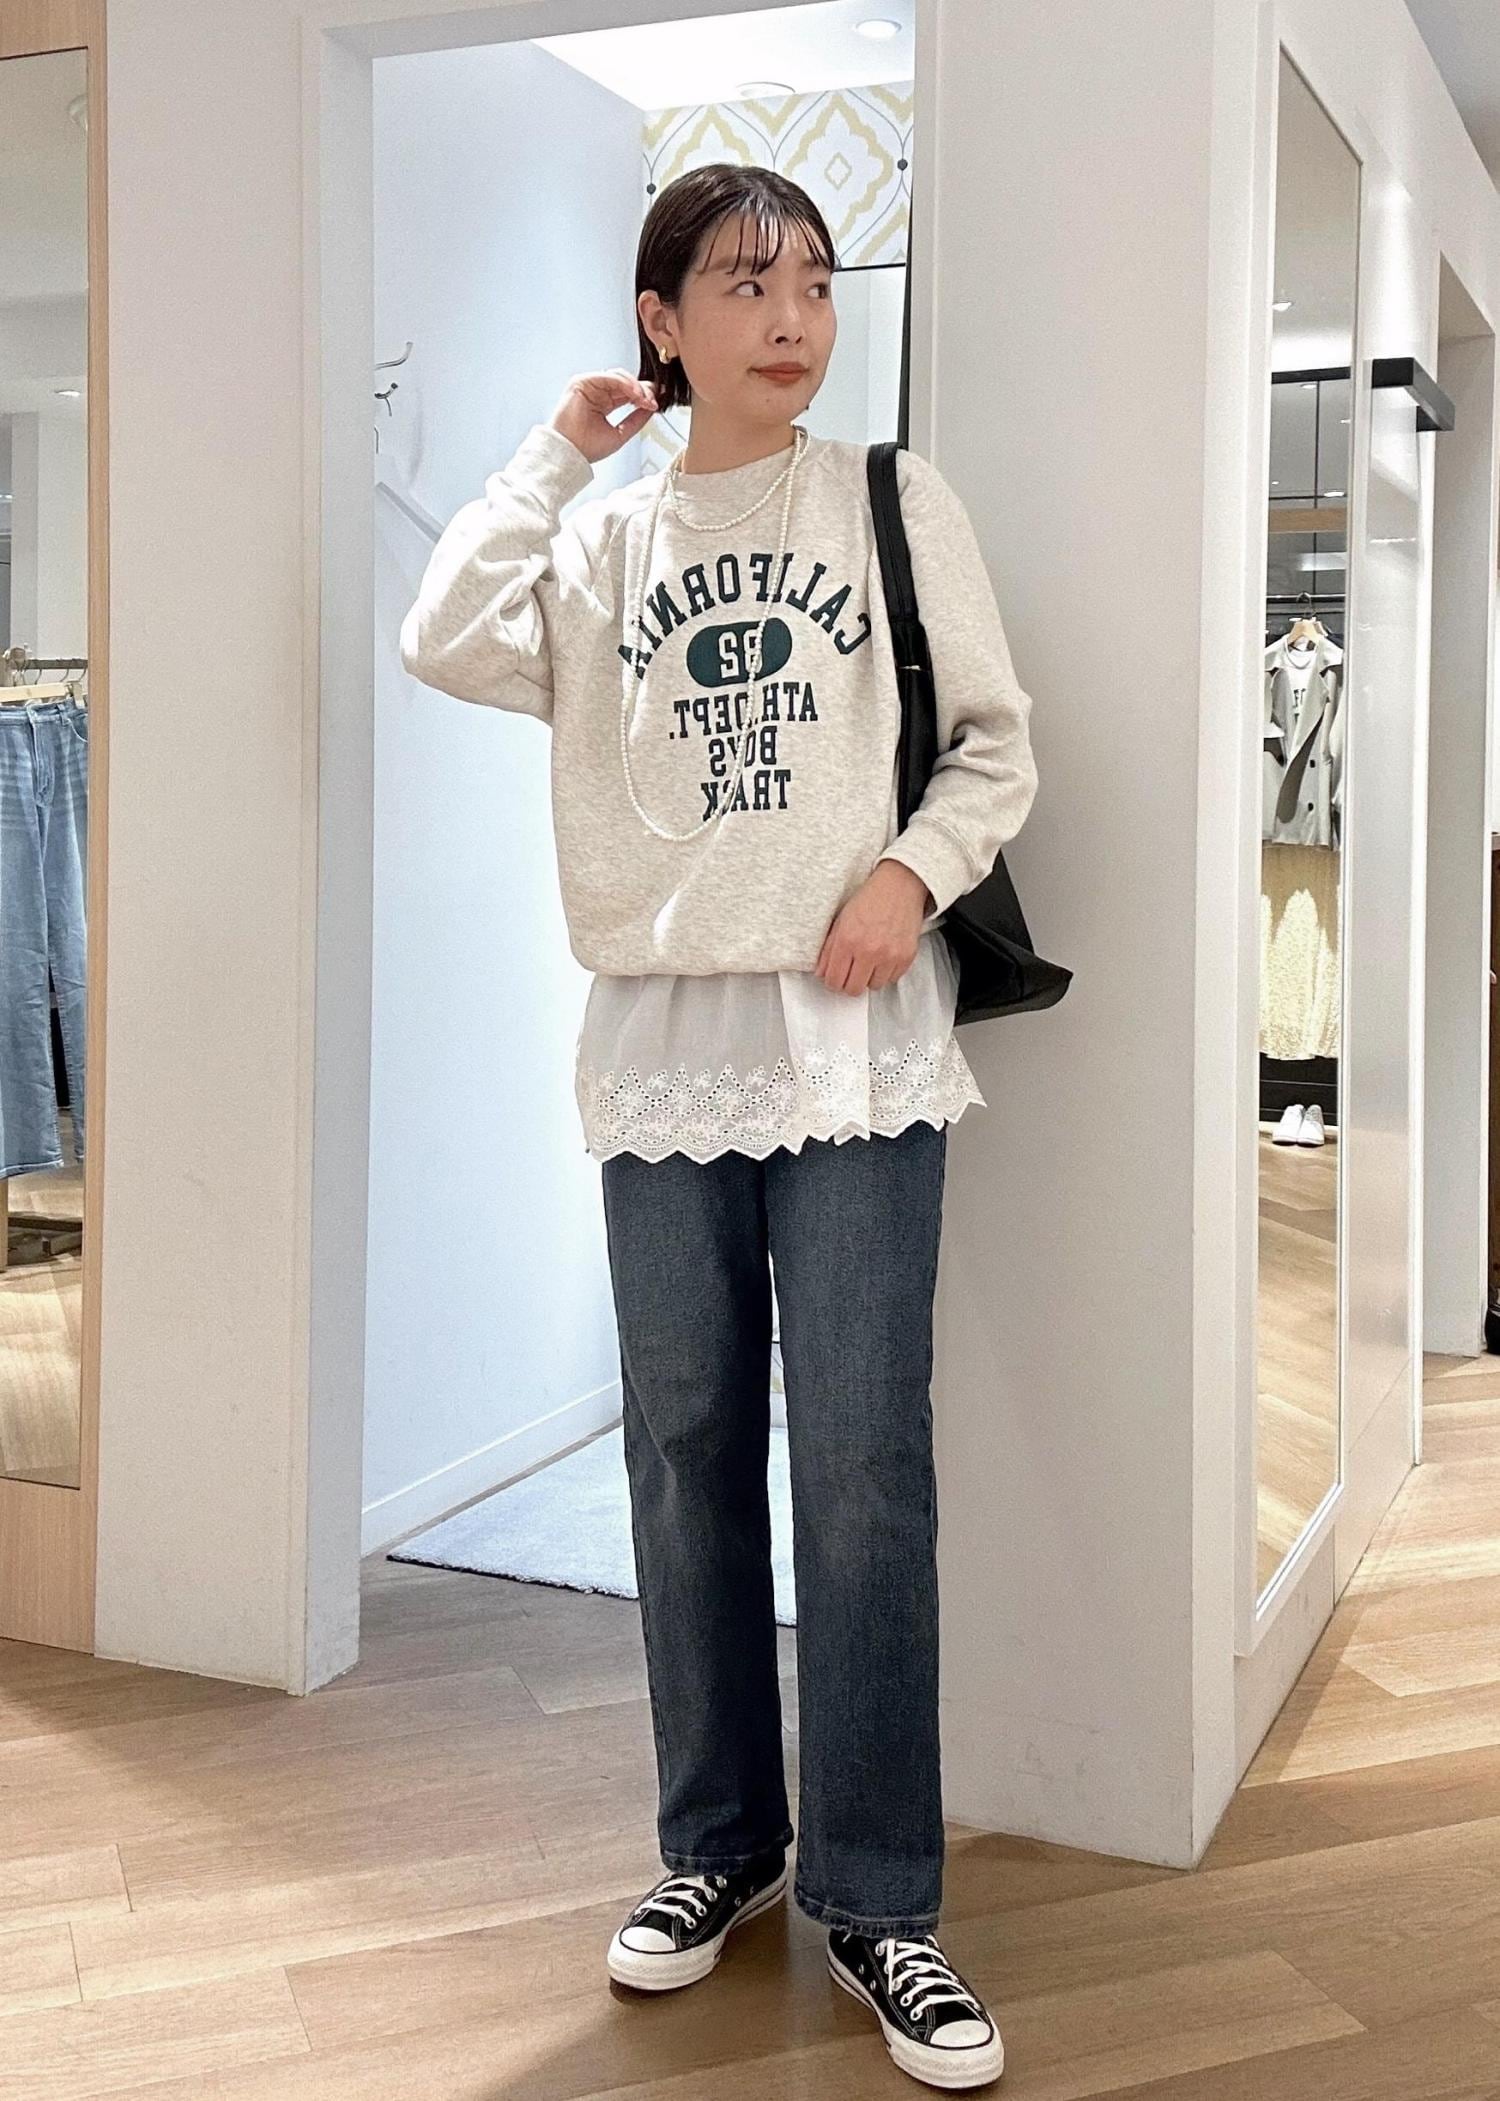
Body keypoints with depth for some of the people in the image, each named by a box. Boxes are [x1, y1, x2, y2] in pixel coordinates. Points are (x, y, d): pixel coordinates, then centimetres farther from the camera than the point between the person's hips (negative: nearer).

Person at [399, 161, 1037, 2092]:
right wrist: (557, 449, 1)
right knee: (686, 1452, 10)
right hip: (665, 1052, 3)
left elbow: (998, 741, 6)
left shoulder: (896, 503, 6)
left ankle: (875, 1897, 11)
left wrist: (913, 871, -11)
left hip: (857, 1047, -2)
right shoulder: (606, 538, 10)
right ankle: (718, 1841, 27)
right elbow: (449, 644, -7)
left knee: (860, 1470, -4)